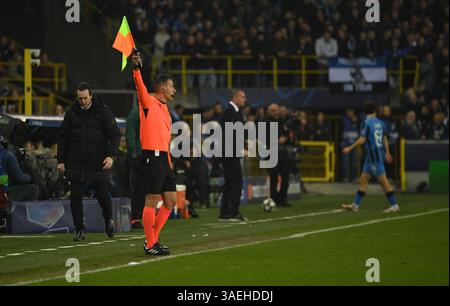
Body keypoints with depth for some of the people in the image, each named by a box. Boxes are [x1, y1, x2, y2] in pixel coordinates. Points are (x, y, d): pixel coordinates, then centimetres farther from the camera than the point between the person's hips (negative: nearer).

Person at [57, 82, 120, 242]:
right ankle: (79, 230, 8)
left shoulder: (103, 111, -1)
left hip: (98, 163, -2)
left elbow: (115, 135, -1)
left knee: (103, 195, -3)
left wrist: (111, 155, -13)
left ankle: (109, 219, 26)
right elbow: (62, 137, 13)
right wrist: (61, 160, 7)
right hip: (76, 163, 2)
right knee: (75, 197, -2)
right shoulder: (71, 113, 7)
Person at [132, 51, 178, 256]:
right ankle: (150, 245, -3)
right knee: (152, 201, -7)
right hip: (152, 157, -9)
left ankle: (153, 239, 18)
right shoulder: (148, 102, -3)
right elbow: (140, 86, -23)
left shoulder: (164, 109, 21)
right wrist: (136, 68, -40)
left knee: (171, 202, 10)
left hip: (164, 159, 9)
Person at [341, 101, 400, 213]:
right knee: (363, 180, 9)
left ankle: (394, 205, -4)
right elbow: (385, 140, 16)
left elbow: (362, 140, -16)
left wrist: (350, 148, -7)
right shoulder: (380, 123, 8)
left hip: (374, 156, -8)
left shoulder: (366, 123, -13)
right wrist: (387, 153, 28)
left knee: (383, 180, -5)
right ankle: (355, 205, 9)